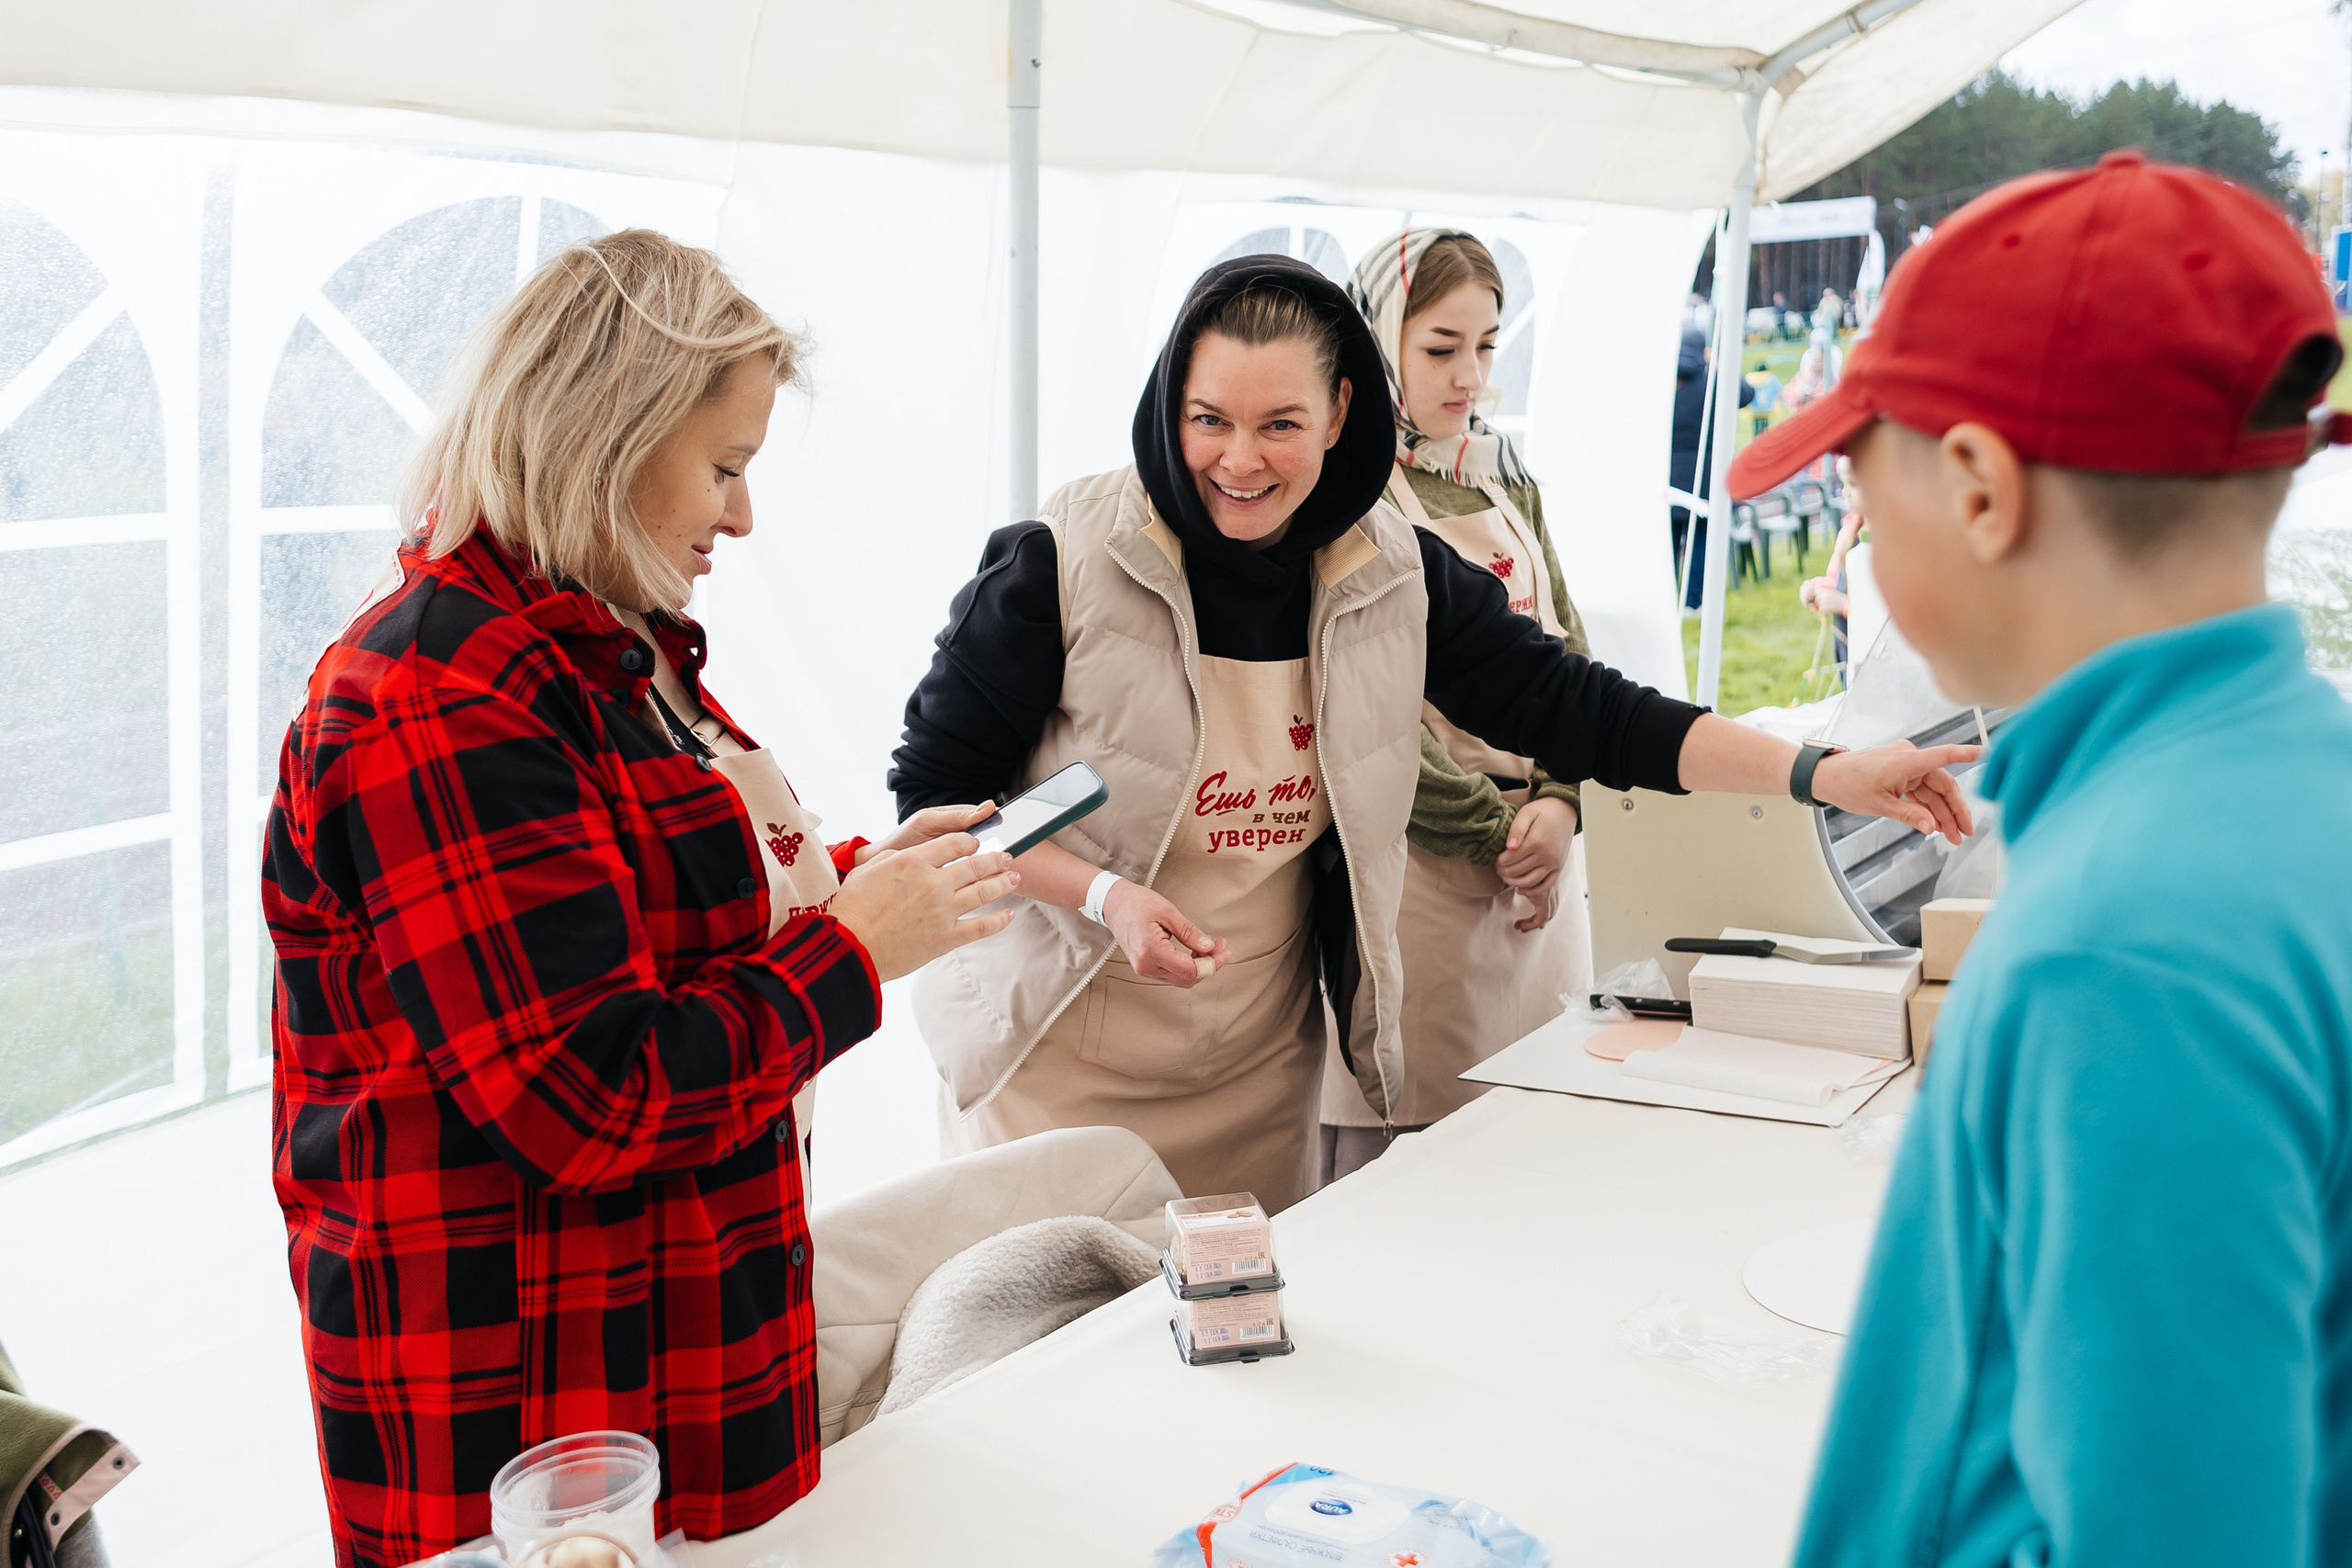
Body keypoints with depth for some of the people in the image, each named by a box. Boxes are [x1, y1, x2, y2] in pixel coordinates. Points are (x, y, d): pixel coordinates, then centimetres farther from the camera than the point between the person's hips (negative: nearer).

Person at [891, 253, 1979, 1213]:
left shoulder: (1394, 575, -3)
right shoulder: (1064, 563, -14)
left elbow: (1574, 708, -3)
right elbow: (933, 794, -9)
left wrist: (1824, 773, -11)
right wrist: (1104, 896, -23)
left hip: (1259, 1069, 3)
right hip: (1060, 1065, -3)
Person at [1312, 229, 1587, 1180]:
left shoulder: (1506, 481, 16)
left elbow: (1566, 653, 13)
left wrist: (1556, 804, -4)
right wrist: (1491, 835, -11)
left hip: (1536, 859, 7)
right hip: (1413, 862, -7)